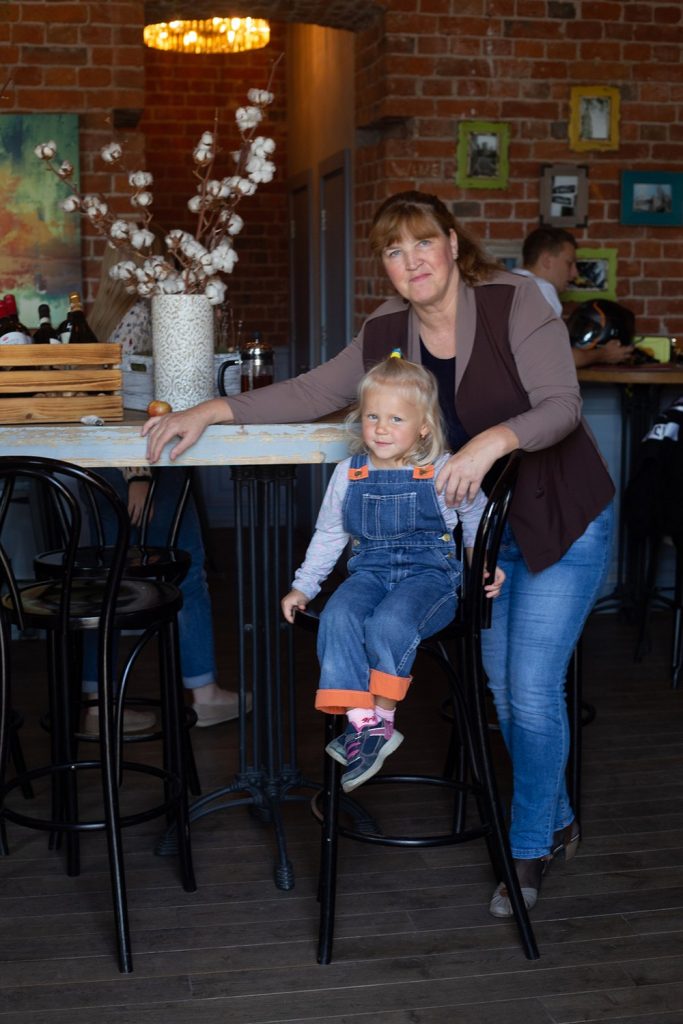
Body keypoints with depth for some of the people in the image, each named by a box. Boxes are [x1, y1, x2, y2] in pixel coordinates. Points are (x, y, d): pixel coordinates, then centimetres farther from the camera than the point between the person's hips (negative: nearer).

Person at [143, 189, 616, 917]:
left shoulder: (516, 304, -18)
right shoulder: (388, 333, -2)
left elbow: (562, 406, -26)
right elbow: (312, 394, 1)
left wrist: (495, 440, -44)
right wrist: (212, 409, -6)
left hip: (564, 525, -5)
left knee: (532, 690, -6)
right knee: (503, 688, 11)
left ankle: (529, 850, 15)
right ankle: (555, 823, 34)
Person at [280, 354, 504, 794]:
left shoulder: (443, 471, 1)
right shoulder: (348, 475, 8)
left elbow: (477, 518, 18)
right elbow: (328, 535, 20)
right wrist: (302, 587, 18)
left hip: (431, 571, -3)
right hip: (370, 570, 3)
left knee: (389, 623, -33)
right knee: (338, 618, -29)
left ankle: (382, 720, -17)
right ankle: (362, 722, -30)